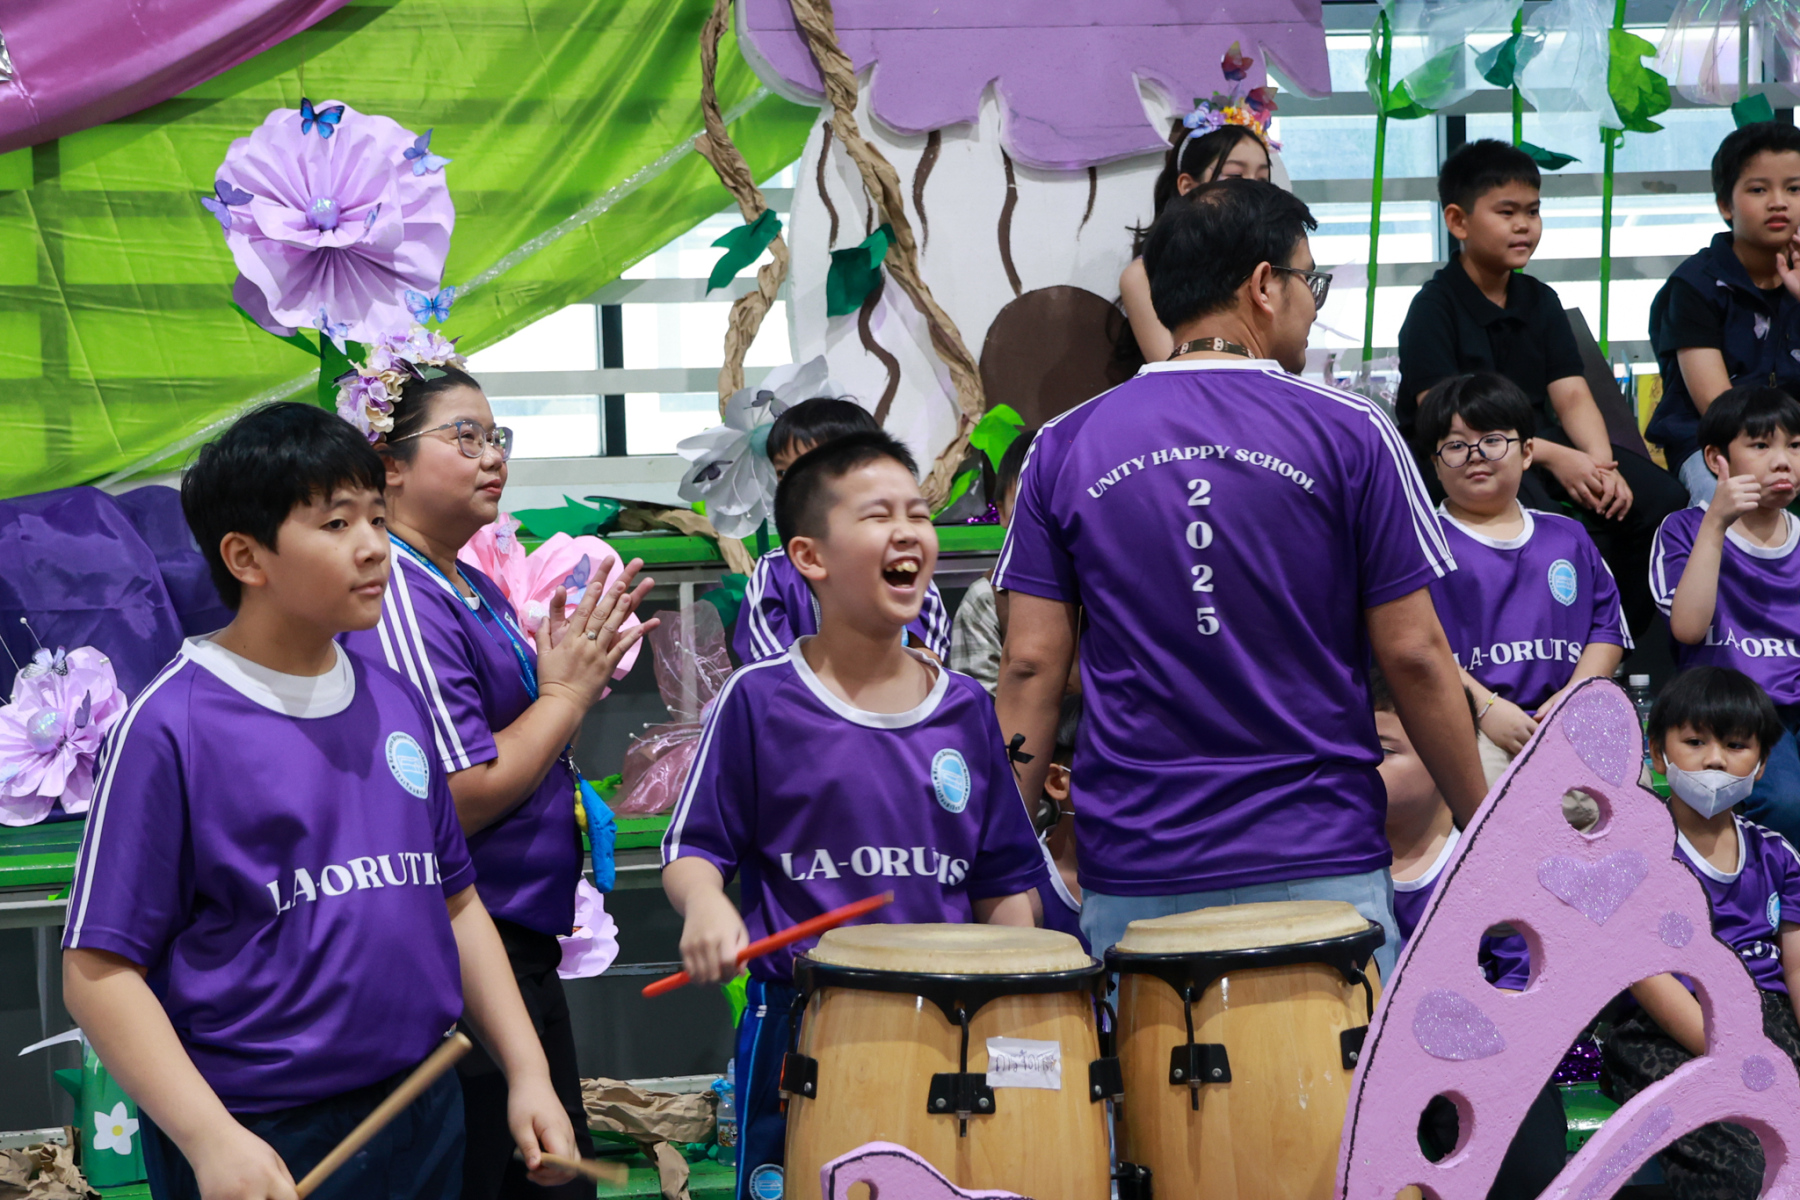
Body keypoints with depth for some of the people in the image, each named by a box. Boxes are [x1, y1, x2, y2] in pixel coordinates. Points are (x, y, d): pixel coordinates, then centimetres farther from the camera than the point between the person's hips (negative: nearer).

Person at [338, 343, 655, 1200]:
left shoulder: (474, 589, 13)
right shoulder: (398, 598, -18)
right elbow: (459, 800, -23)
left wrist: (579, 671, 6)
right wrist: (567, 693, -12)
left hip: (523, 955, 10)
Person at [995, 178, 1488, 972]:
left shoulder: (1065, 448, 4)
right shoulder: (1349, 433, -2)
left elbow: (1031, 667, 2)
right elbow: (1412, 653, -2)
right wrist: (1483, 825, 9)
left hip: (1133, 881, 2)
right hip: (1319, 870, -2)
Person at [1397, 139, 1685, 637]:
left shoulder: (1540, 301, 12)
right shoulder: (1435, 307, -8)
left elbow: (1572, 396, 3)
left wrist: (1602, 464, -18)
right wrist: (1552, 457, -24)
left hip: (1538, 442, 7)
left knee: (1660, 497, -13)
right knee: (1547, 517, -37)